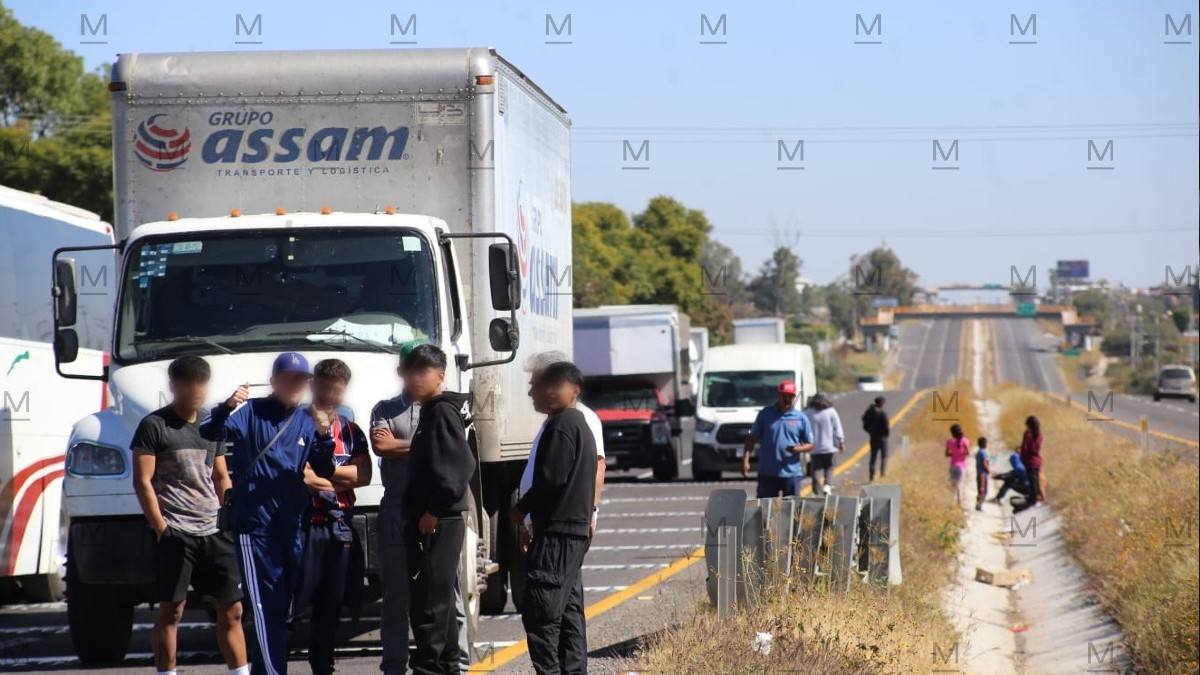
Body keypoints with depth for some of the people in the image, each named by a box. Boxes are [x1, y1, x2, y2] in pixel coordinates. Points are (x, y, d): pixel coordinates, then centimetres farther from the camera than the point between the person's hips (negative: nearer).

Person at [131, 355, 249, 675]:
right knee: (171, 610, -3)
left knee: (231, 608, 5)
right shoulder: (154, 426, -4)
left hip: (213, 531, 6)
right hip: (176, 533, -6)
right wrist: (162, 529, -12)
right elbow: (142, 481, -7)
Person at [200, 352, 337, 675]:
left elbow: (325, 472, 6)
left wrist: (324, 436, -11)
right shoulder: (251, 412, -2)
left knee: (280, 609, 12)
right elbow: (209, 433, -16)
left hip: (291, 525, 6)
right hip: (254, 523, -6)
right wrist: (227, 408, -35)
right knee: (265, 607, -12)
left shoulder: (307, 421, 13)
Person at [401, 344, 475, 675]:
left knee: (428, 602, -10)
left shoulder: (442, 412, -14)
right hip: (432, 524, 10)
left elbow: (461, 465, -24)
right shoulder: (433, 411, 17)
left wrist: (434, 512, -21)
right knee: (439, 600, 14)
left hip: (436, 524, -10)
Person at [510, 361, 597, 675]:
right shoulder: (580, 424, 20)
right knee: (569, 611, 11)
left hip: (556, 531, -11)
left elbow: (551, 478, -19)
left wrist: (521, 508, -6)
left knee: (540, 613, -12)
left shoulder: (561, 426, -13)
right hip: (576, 528, 11)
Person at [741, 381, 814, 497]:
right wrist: (745, 460, -5)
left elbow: (810, 444, 8)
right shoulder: (765, 414, 4)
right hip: (767, 473, 0)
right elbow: (752, 439, 5)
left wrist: (799, 449, -14)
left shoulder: (801, 418, 5)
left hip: (792, 473, 0)